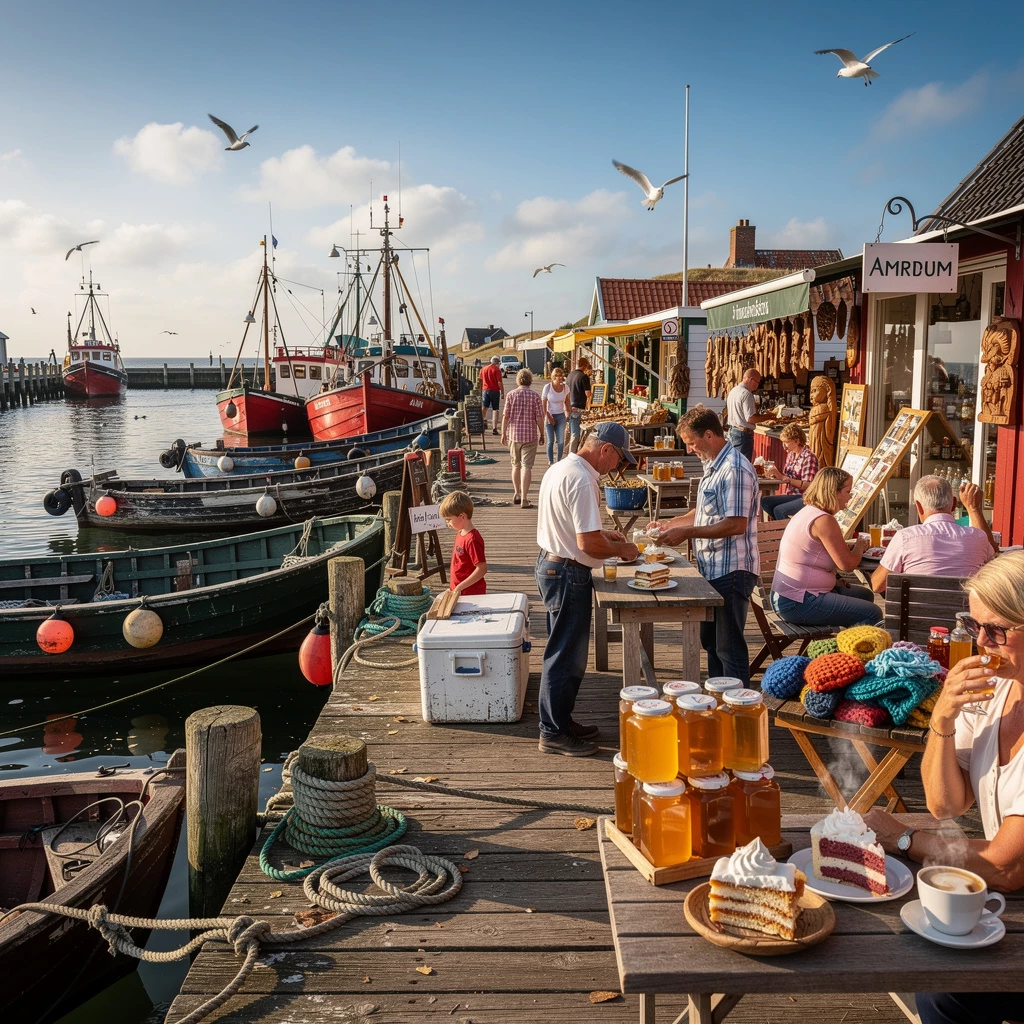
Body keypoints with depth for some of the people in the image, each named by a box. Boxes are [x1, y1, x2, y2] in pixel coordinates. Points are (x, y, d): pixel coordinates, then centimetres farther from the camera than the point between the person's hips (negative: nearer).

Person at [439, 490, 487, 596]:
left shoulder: (472, 540, -21)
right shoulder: (460, 534, 10)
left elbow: (482, 569, -23)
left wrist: (460, 587, -20)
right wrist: (452, 588, 17)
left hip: (471, 594, -10)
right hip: (457, 591, 10)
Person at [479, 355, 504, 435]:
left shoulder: (483, 369, 7)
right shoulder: (497, 369, -9)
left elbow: (481, 382, 12)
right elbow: (500, 382, -12)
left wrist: (480, 392, 19)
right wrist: (502, 392, -5)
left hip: (485, 390, 4)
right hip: (495, 391, -4)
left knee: (484, 408, 12)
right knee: (495, 409, 1)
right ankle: (494, 428, -3)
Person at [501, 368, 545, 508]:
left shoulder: (511, 395, -1)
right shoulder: (535, 396, -6)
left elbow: (505, 416, -2)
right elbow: (539, 418, -8)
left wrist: (503, 433, 8)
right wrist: (542, 434, 4)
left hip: (514, 435, 3)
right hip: (530, 435, -3)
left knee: (516, 465, 18)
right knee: (526, 466, -3)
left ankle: (516, 494, 29)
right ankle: (524, 498, -8)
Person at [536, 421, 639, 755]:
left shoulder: (560, 468, 9)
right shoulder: (582, 481, -23)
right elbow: (588, 544, -25)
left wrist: (602, 533, 16)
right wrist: (622, 549, -8)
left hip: (550, 563, 10)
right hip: (568, 574, -10)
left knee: (564, 652, 19)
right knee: (566, 655, 1)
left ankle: (559, 721, 30)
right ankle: (554, 733, 12)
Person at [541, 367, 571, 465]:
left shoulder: (565, 387, -2)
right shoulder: (547, 387, -12)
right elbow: (543, 403, -7)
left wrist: (568, 412, 6)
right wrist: (548, 416, -10)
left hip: (561, 416, 3)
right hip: (549, 416, -3)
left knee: (561, 441, -1)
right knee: (551, 441, 0)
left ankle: (558, 461, 11)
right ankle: (550, 461, 12)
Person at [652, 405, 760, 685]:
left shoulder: (735, 469, -20)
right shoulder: (713, 465, 12)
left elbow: (736, 524, -25)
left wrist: (687, 532, -22)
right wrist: (670, 524, 12)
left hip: (731, 570, -10)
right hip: (712, 568, 10)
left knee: (729, 646, -1)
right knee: (710, 640, 20)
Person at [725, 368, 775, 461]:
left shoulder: (732, 391, 12)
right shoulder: (746, 394, -16)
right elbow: (750, 418, -22)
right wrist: (768, 416, -10)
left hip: (732, 431, 10)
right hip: (743, 434, -9)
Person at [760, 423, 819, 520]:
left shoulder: (809, 457, -14)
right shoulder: (791, 454, 9)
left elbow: (807, 486, -21)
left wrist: (783, 477, -23)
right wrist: (776, 474, -8)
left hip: (805, 498, -8)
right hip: (792, 495, 8)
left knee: (779, 510, -26)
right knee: (764, 501, -10)